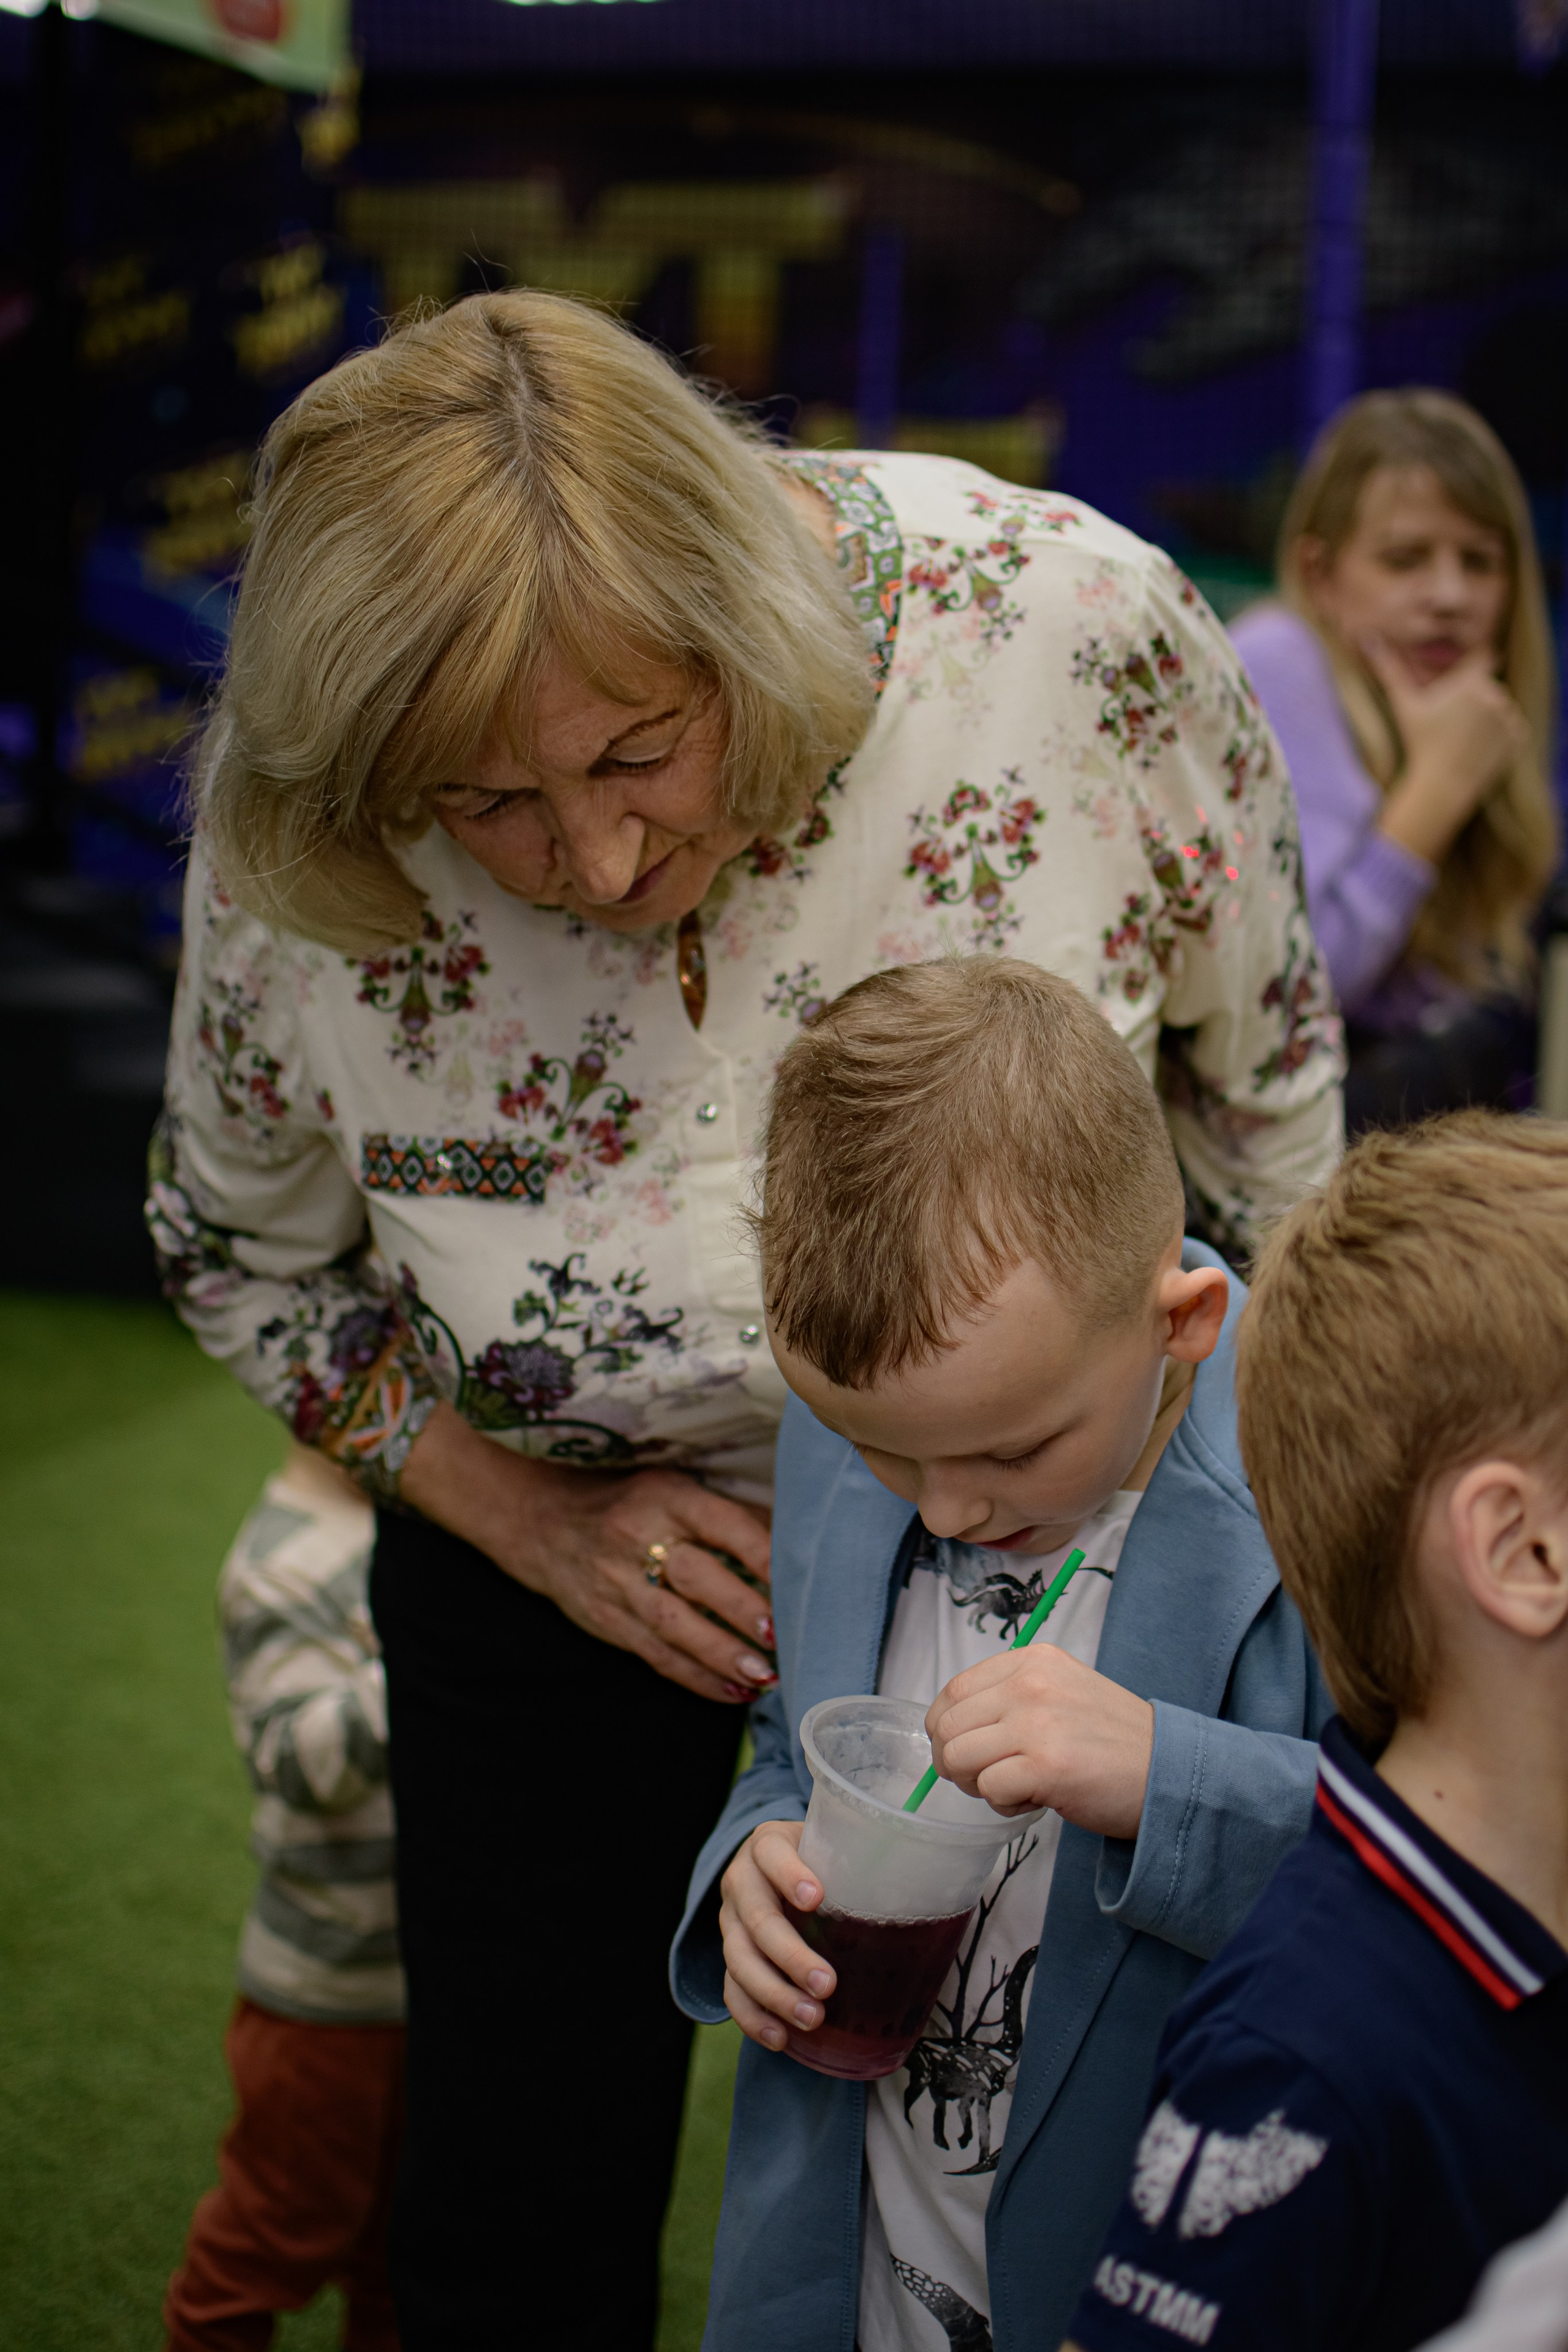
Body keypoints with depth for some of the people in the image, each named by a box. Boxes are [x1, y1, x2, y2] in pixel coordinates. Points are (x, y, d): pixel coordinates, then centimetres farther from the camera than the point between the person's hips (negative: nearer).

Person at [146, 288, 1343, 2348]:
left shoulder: (1077, 624, -31)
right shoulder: (291, 841, -26)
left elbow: (1264, 1059, -9)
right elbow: (246, 1252, -4)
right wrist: (537, 1524, -15)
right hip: (561, 1543, 1)